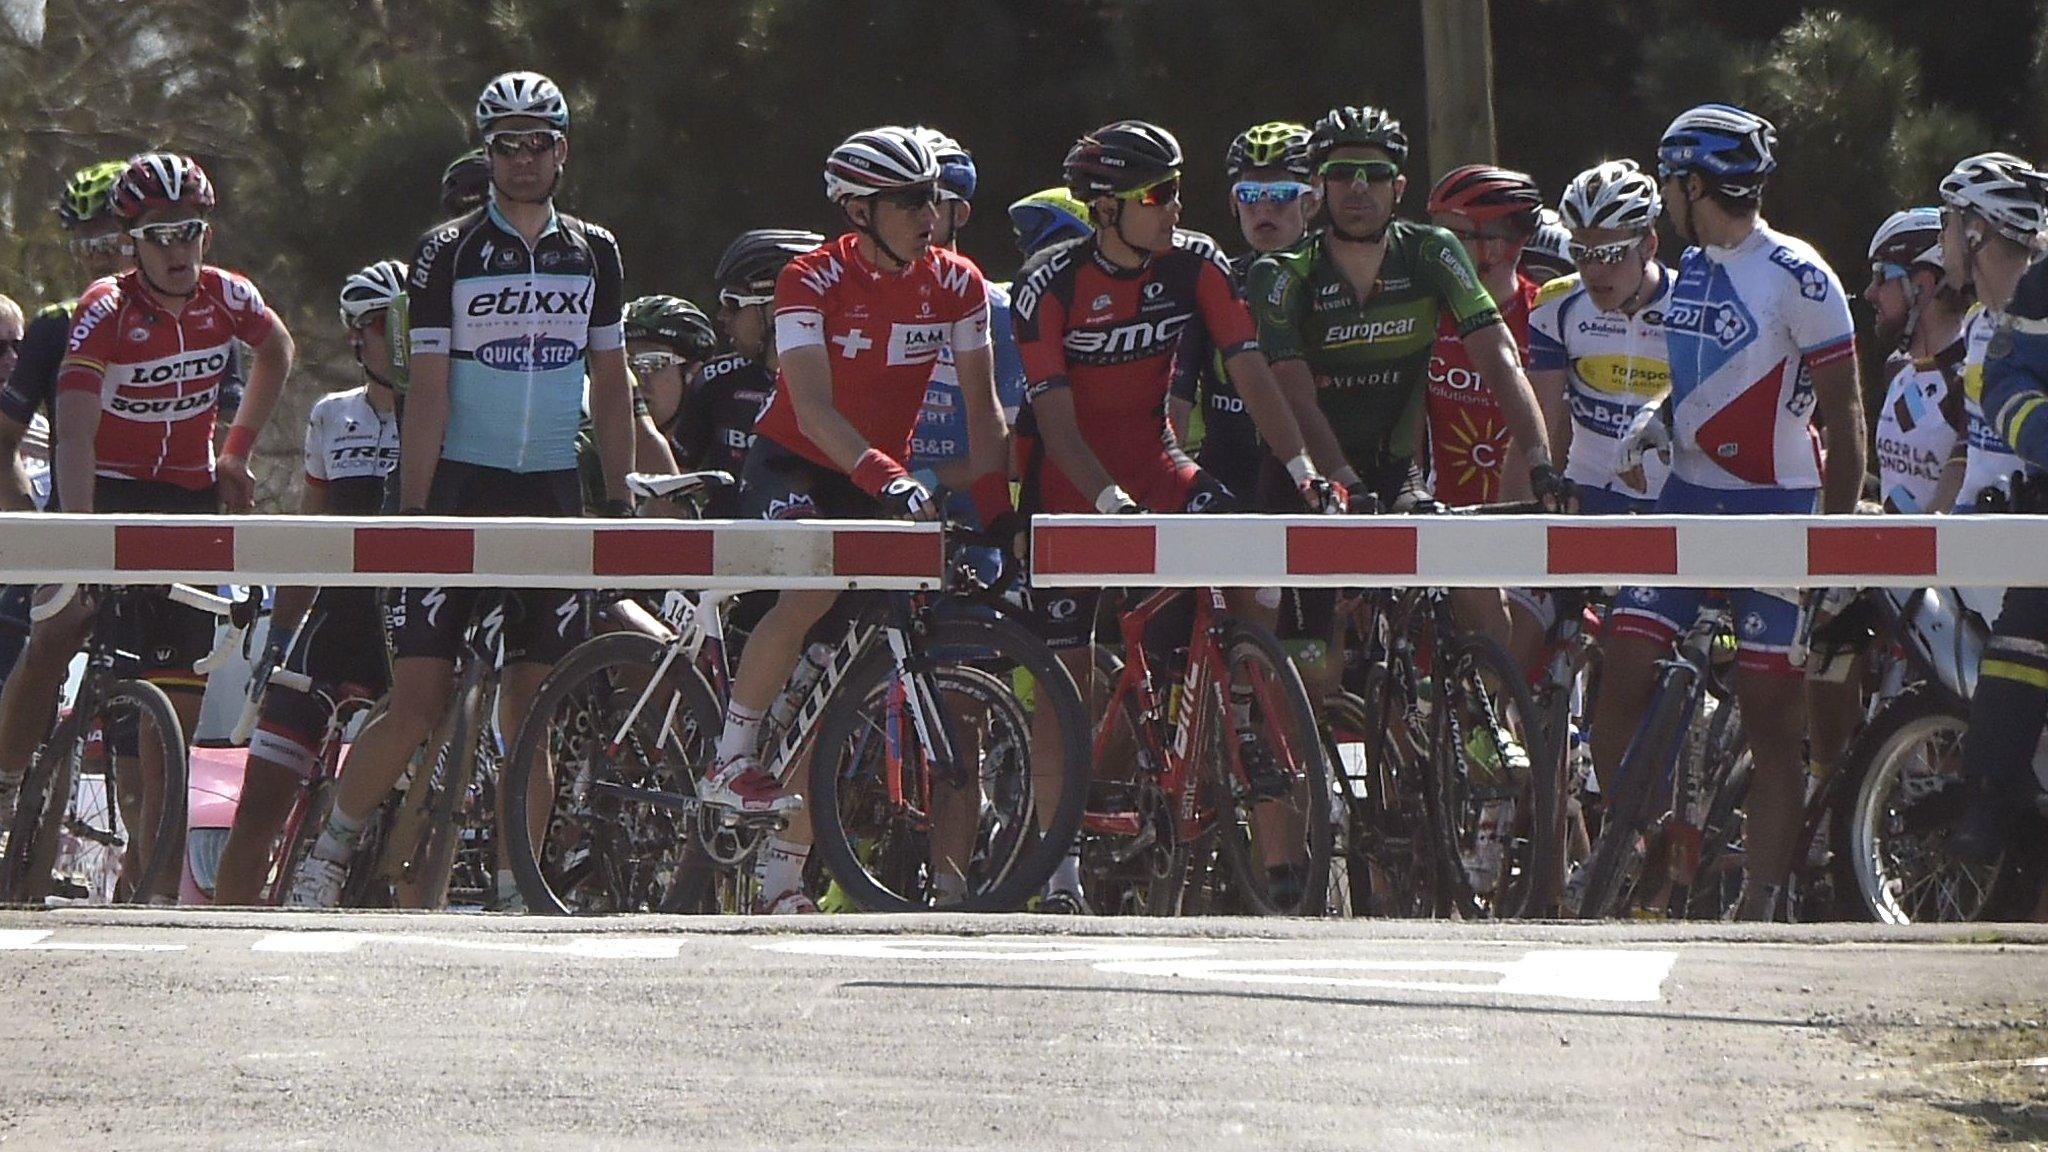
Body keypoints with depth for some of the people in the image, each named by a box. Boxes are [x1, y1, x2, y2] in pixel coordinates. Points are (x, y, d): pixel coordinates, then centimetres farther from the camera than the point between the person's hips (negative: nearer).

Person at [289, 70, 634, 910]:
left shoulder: (594, 255, 10)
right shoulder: (448, 254, -1)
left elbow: (611, 388, 15)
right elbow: (428, 391, -5)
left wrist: (619, 502, 8)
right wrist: (411, 514, -10)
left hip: (553, 495, 3)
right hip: (462, 490, -3)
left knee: (529, 717, 1)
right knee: (418, 705, -9)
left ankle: (516, 895, 5)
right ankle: (328, 855, 6)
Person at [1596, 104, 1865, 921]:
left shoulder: (1796, 279, -10)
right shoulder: (1689, 271, 11)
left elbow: (1843, 413, -8)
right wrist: (1657, 416, 2)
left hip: (1774, 512, -6)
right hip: (1688, 498, 6)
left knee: (1773, 722, -2)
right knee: (1624, 676, -7)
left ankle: (1759, 907, 1)